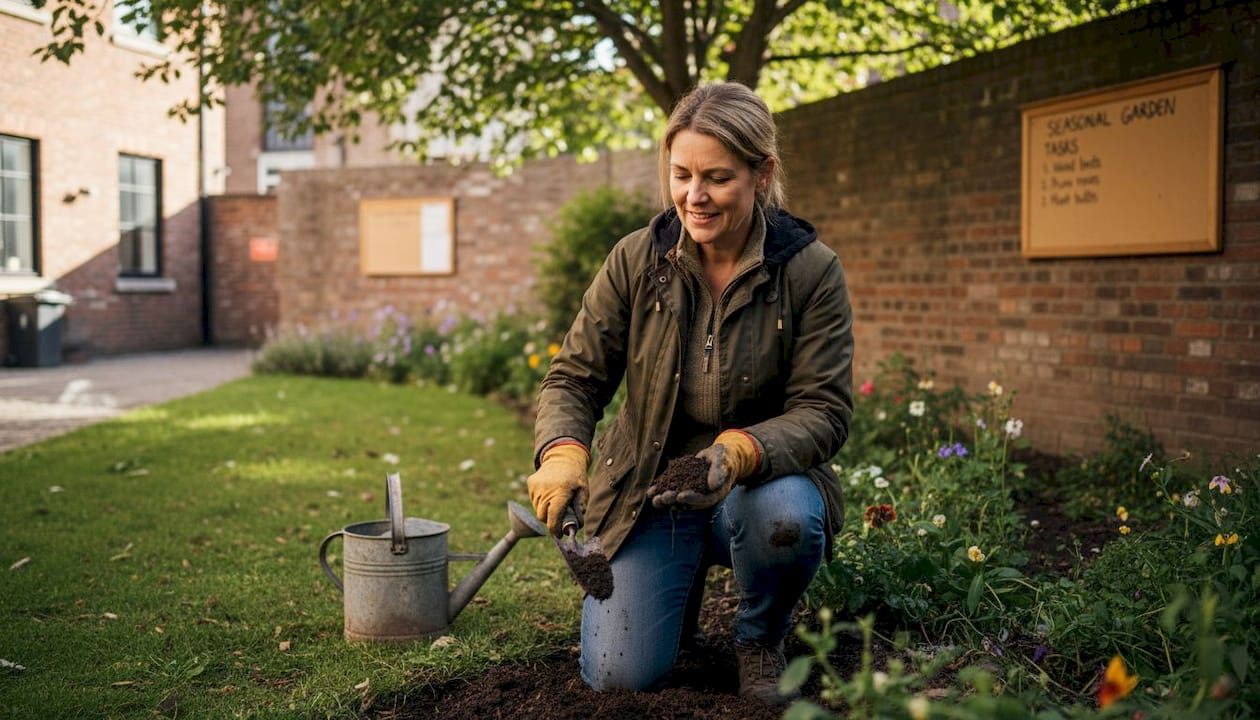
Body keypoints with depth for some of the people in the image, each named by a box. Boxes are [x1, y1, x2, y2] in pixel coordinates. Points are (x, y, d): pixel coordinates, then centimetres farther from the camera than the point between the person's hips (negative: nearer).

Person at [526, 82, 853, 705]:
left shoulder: (811, 270, -12)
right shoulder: (635, 260, -7)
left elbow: (824, 409, -14)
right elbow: (575, 375, -5)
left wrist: (742, 450, -36)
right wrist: (562, 451, -28)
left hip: (762, 477, -1)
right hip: (646, 488, 1)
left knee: (786, 514, -38)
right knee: (620, 675, -12)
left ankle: (761, 640, -2)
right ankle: (684, 576, 24)